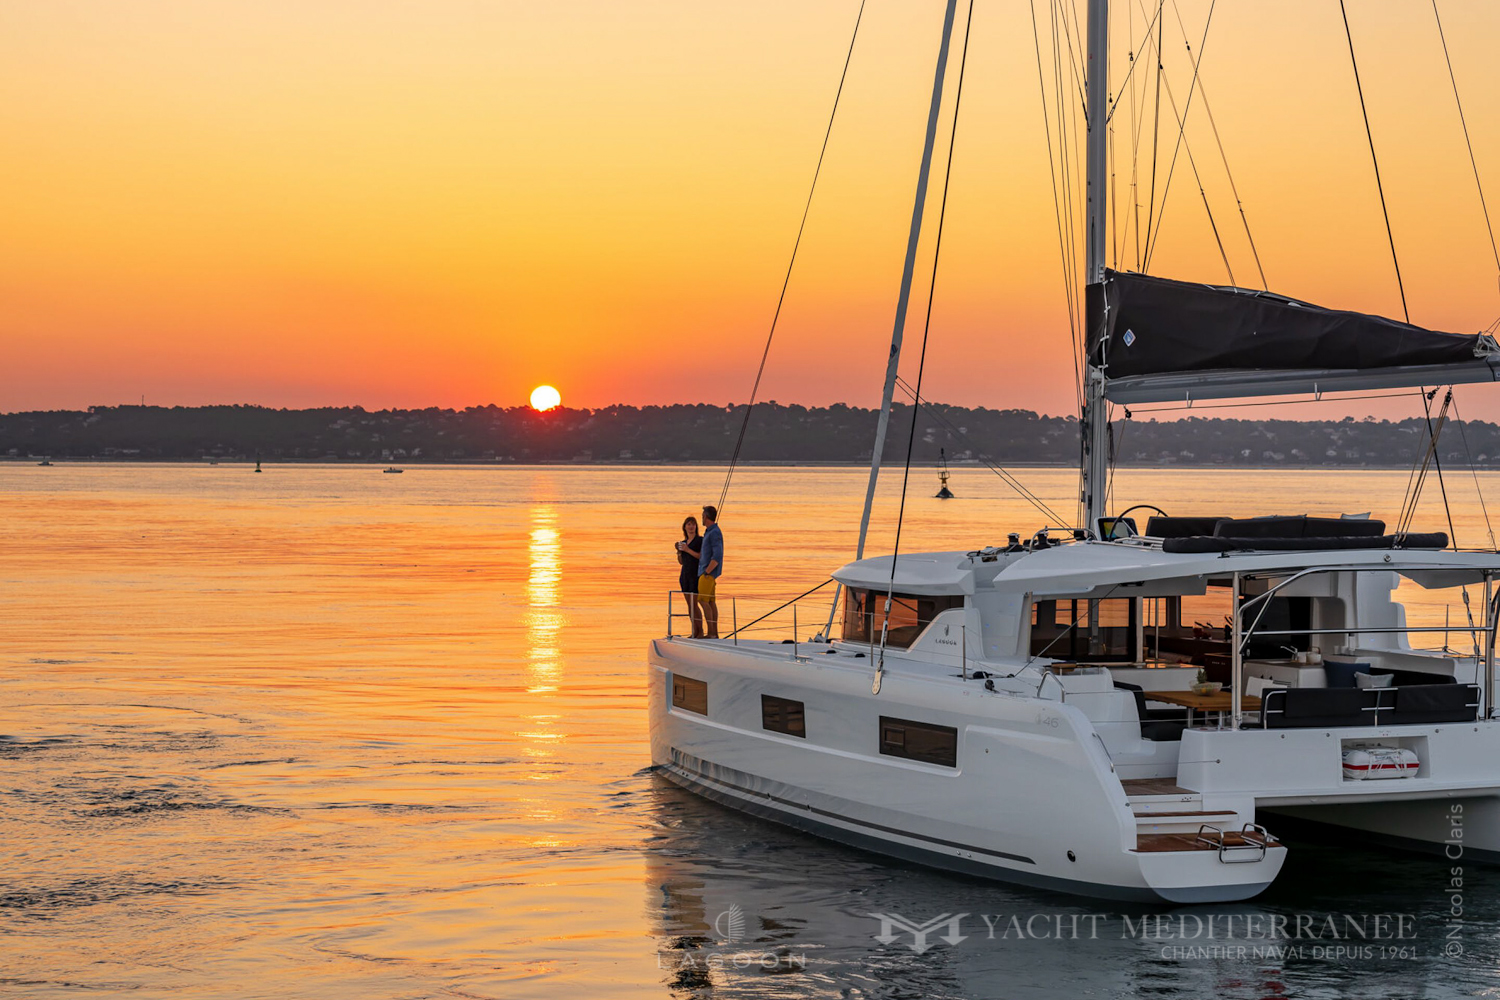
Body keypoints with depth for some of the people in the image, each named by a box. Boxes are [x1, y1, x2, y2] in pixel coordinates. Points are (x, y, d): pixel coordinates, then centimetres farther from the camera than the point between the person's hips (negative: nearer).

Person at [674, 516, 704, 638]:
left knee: (694, 604, -11)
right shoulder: (684, 542, 15)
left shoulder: (700, 540, -3)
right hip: (685, 575, 7)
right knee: (689, 604, 4)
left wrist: (688, 550, -16)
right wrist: (678, 552, 1)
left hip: (696, 574, -7)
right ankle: (695, 632, 6)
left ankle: (701, 632, -7)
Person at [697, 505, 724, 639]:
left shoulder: (715, 533, -15)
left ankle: (711, 632, -13)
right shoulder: (709, 532, 16)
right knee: (711, 602, 8)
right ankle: (714, 632, 9)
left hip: (709, 573, -10)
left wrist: (706, 572, -20)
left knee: (703, 600, -11)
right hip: (706, 572, 10)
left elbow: (717, 556, -22)